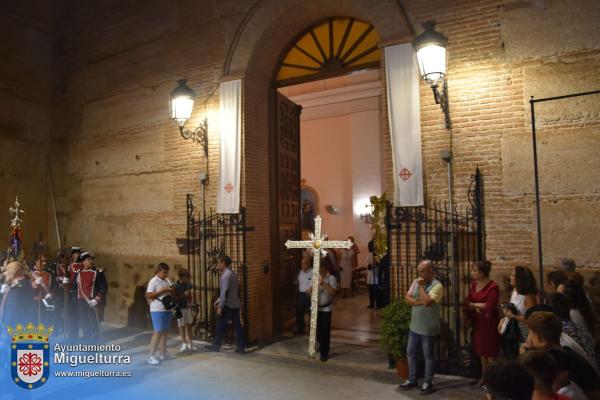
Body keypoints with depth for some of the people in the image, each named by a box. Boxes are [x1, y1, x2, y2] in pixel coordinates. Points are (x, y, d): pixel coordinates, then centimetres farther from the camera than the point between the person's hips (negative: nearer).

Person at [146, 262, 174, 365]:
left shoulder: (167, 281, 11)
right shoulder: (153, 281, -11)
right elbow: (149, 295, -18)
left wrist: (172, 291, -5)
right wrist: (163, 290, -21)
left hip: (167, 309, 8)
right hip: (157, 310, -7)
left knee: (165, 331, 12)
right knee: (158, 332, -7)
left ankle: (163, 353, 22)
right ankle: (151, 356, 1)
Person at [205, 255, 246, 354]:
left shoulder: (226, 275, -15)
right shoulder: (232, 273, 14)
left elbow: (225, 292, -21)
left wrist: (220, 307, -17)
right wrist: (219, 300, 21)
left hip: (228, 305, -8)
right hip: (235, 304, 8)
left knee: (221, 326, 6)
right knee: (237, 326, 8)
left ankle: (216, 345, 18)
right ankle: (241, 347, 9)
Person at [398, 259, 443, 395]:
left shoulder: (437, 286, -17)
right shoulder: (416, 282, 4)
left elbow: (427, 302, -30)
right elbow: (407, 298, -3)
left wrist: (421, 286, -20)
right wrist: (420, 302, -18)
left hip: (428, 329, -7)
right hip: (414, 326, 7)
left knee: (428, 356, 8)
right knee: (410, 353, 15)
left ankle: (428, 382, 23)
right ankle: (412, 380, 30)